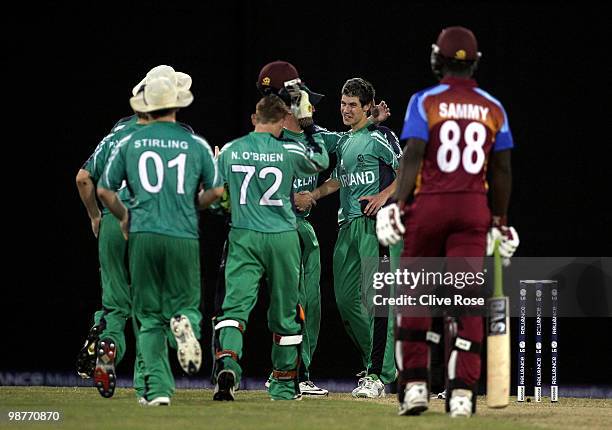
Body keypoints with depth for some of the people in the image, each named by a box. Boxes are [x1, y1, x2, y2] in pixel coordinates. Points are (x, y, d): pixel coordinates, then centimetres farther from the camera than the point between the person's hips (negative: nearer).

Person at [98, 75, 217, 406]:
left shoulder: (130, 143, 6)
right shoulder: (196, 144, 4)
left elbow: (104, 191, 10)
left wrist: (124, 217, 28)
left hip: (143, 234, 1)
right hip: (185, 236, -1)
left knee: (150, 316, 7)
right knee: (184, 303, 13)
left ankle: (158, 387, -6)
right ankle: (185, 322, -25)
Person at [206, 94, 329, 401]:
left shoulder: (230, 150, 1)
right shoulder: (288, 150, -4)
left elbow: (214, 192, 8)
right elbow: (321, 161, 15)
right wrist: (308, 124, 23)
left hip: (243, 238, 1)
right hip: (283, 238, -1)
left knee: (235, 304, -7)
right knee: (285, 313, 12)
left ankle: (226, 362, -35)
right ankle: (284, 385, 22)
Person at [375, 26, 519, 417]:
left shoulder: (425, 102, -2)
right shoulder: (493, 108, 8)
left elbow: (413, 155, -12)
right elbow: (502, 169, 10)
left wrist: (398, 204, -15)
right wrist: (500, 220, 19)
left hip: (430, 205, -2)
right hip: (474, 209, 2)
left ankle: (415, 385, 6)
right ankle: (462, 392, -7)